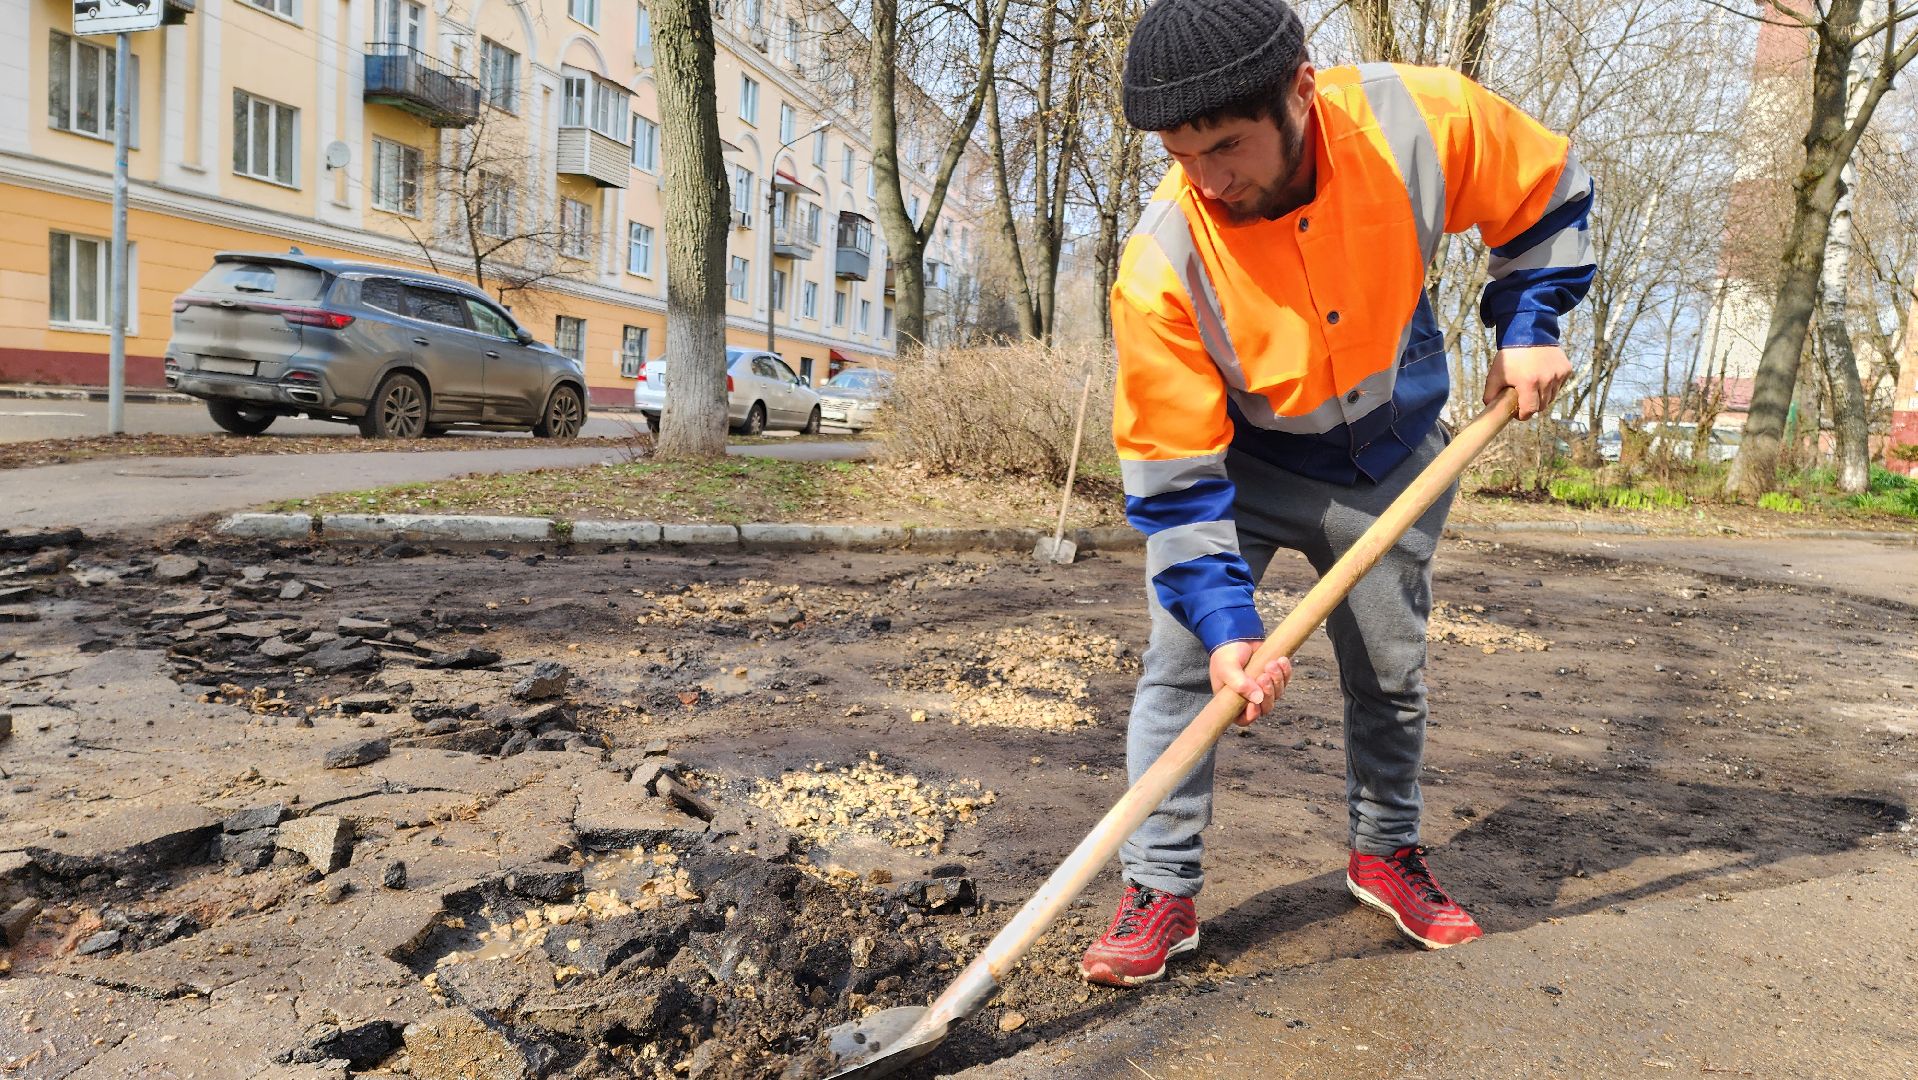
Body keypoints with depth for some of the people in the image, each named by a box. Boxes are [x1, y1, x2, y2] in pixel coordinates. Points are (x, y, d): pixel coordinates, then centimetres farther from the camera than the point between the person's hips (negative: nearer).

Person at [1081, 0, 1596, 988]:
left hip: (1390, 458, 2)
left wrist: (1526, 327, -10)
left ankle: (1386, 852, 35)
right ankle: (1161, 892, 1)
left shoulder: (1421, 120, -26)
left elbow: (1546, 194, -3)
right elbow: (1174, 476, -25)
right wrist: (1226, 623, -31)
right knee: (1183, 657, -14)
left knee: (1390, 673, 11)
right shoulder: (1161, 266, -31)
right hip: (1236, 466, -2)